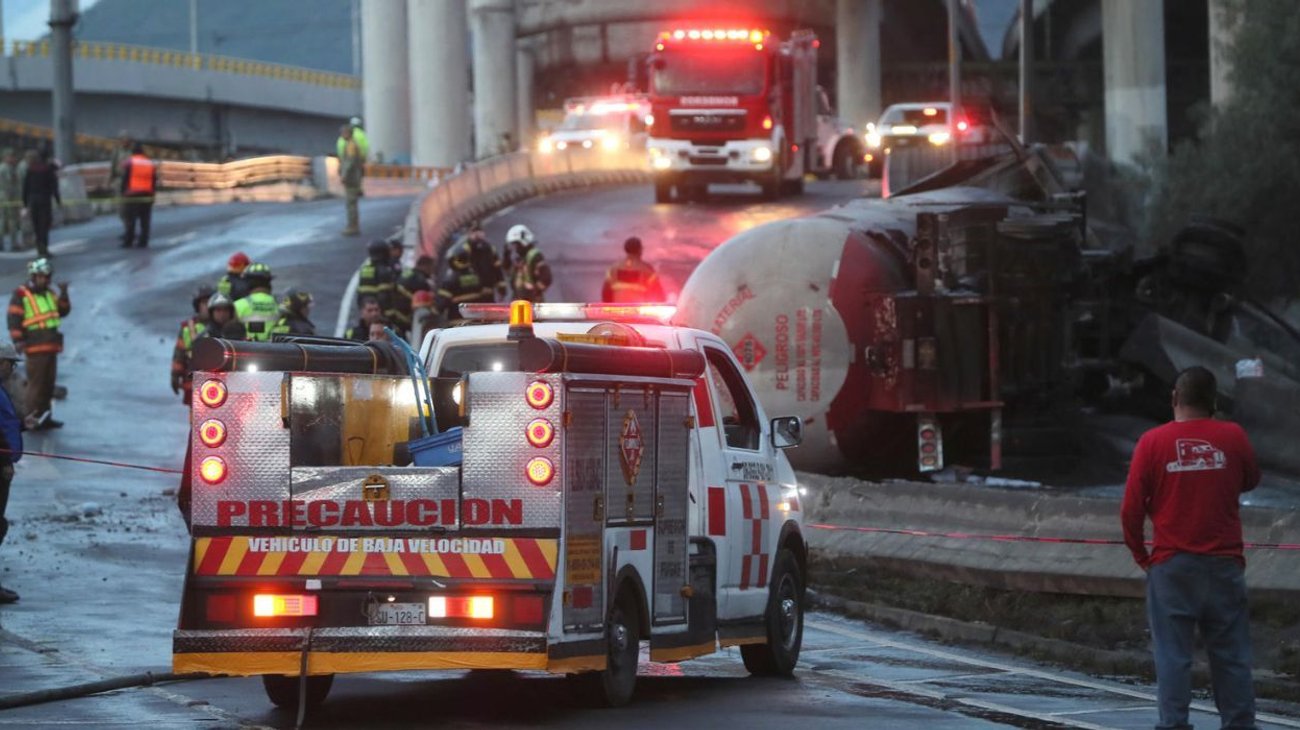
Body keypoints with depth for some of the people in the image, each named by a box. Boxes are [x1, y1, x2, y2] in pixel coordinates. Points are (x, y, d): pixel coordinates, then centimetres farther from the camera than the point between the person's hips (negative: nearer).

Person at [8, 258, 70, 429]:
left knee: (48, 383, 11)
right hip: (36, 348, -8)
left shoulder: (49, 294, 17)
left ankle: (44, 417, 19)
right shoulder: (21, 295, -6)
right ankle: (32, 419, -10)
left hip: (51, 347, 8)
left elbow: (63, 311, 16)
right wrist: (18, 340, -17)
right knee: (36, 383, -10)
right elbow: (14, 319, -10)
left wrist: (64, 293, 2)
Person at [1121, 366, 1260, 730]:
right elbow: (1250, 480, 17)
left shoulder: (1153, 441, -5)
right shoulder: (1233, 437, -2)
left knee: (1173, 654, 2)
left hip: (1171, 564, -1)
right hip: (1224, 563, 1)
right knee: (1231, 652, 8)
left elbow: (1131, 508, -5)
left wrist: (1140, 553, 8)